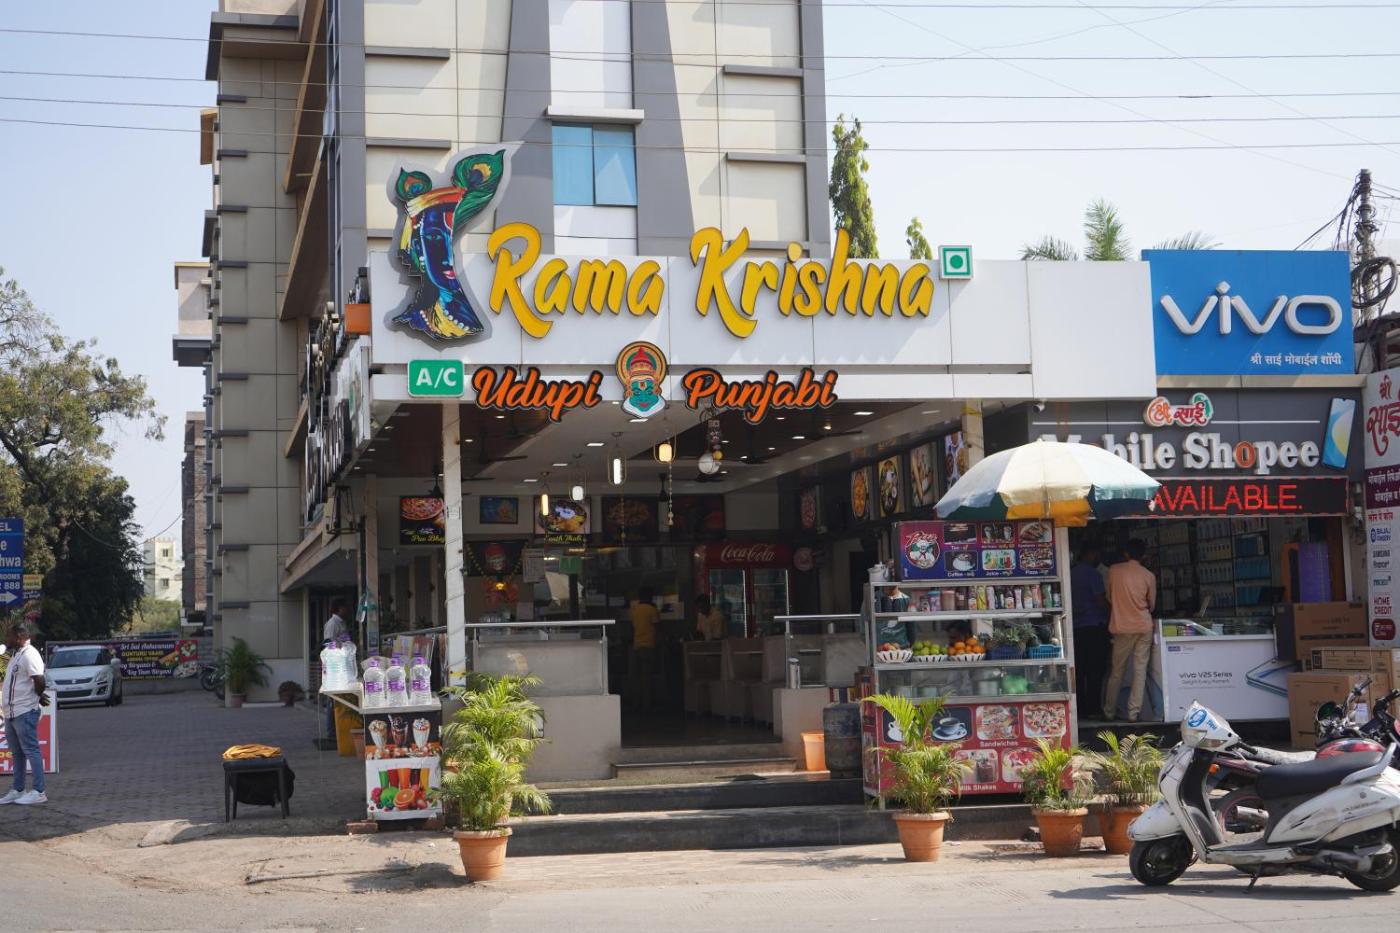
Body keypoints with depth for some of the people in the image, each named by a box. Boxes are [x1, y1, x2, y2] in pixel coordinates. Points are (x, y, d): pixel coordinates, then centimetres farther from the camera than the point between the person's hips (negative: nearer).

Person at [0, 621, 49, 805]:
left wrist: (37, 696, -8)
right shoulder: (16, 654, 16)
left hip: (25, 713, -10)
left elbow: (39, 681, -25)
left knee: (31, 751, -8)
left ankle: (39, 792, -7)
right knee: (17, 753, 14)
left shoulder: (29, 655, -16)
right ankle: (17, 790, 21)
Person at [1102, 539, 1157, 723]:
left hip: (1122, 627, 0)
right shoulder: (1148, 576, -2)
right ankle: (1133, 712, -1)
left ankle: (1109, 712, 13)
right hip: (1144, 626, 0)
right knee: (1140, 670, 3)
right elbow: (1152, 605, 9)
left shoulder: (1114, 570, -2)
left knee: (1117, 672, 9)